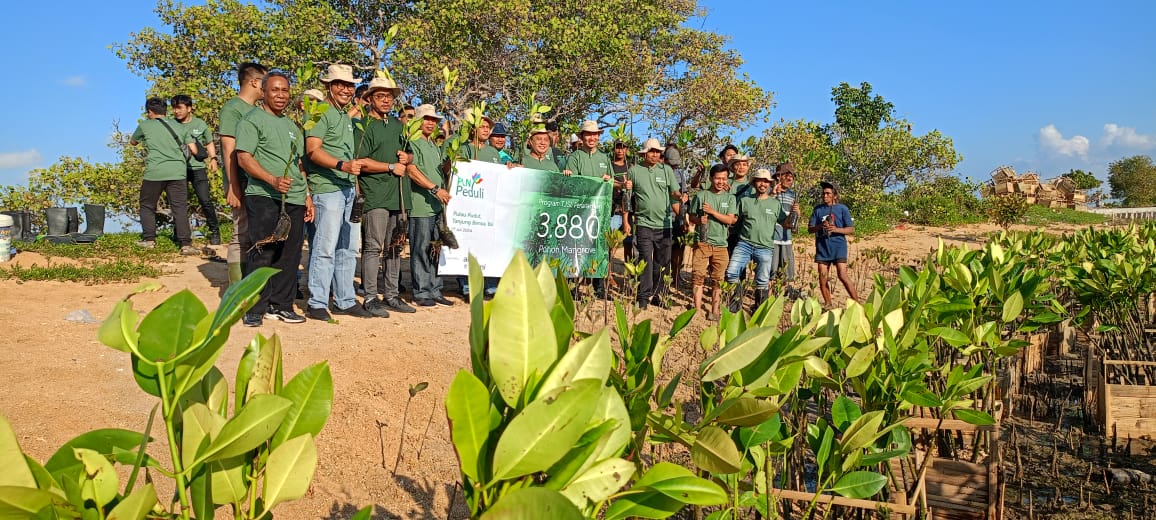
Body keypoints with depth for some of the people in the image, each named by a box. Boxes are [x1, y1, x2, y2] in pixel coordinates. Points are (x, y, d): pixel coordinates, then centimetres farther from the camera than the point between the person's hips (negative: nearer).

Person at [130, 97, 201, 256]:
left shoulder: (145, 126, 9)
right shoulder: (179, 126, 15)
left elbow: (132, 142, 26)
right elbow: (194, 149, 10)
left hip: (154, 172, -1)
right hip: (177, 172, 1)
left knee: (147, 206, 16)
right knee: (180, 208, -1)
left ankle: (149, 240, 16)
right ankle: (186, 244, -10)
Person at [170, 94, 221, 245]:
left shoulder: (200, 124, 5)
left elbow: (209, 143, 17)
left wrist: (213, 158, 2)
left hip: (197, 167, -1)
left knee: (205, 200, -7)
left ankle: (214, 231, 4)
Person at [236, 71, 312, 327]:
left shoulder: (292, 126, 23)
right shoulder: (252, 120, 0)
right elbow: (244, 158, -11)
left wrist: (307, 195, 18)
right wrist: (272, 180, -23)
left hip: (295, 200, 7)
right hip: (265, 198, -7)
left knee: (289, 255, 7)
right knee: (263, 253, -7)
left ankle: (280, 305, 17)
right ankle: (254, 310, 1)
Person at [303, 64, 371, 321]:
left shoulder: (348, 117, 22)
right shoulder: (321, 112, -5)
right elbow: (313, 151, -16)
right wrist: (342, 165, -29)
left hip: (349, 189, 9)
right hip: (327, 188, -9)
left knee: (348, 248, 11)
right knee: (325, 247, -8)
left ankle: (345, 301, 20)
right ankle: (317, 303, -1)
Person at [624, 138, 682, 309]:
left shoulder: (666, 170, 9)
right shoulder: (634, 170, 4)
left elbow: (675, 193, 7)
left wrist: (680, 197, -16)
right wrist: (626, 221, 1)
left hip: (665, 224, 3)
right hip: (644, 223, -3)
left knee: (662, 263, 8)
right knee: (646, 261, -9)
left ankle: (658, 295, 20)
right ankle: (643, 297, -3)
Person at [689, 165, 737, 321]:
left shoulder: (730, 198, 8)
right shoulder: (701, 195, 5)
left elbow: (730, 220, -2)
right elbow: (692, 216, 8)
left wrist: (712, 211, -12)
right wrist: (699, 220, -14)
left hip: (721, 244, 1)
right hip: (702, 242, -1)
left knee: (718, 279, 3)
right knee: (698, 276, -6)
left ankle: (715, 311, 11)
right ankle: (697, 310, -1)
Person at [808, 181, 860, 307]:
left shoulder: (842, 209, 2)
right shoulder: (818, 209, 10)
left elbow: (851, 229, 0)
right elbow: (810, 228, 9)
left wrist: (836, 229, -17)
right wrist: (820, 226, -12)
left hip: (838, 246, -4)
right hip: (822, 247, 4)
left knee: (843, 276, -13)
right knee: (822, 277, 3)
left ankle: (857, 303, -7)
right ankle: (827, 304, 15)